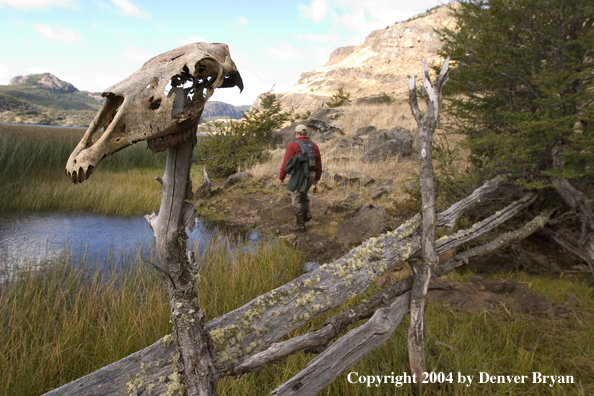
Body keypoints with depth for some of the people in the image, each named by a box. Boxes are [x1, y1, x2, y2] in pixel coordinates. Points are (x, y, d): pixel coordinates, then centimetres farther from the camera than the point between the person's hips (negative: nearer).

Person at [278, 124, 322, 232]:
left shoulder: (293, 145, -10)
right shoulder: (314, 145, 5)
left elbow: (286, 163, -11)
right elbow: (318, 164, 8)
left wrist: (281, 177, 0)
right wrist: (317, 178, 19)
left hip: (299, 176, -6)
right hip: (310, 176, 6)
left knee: (296, 200, 5)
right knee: (303, 194, 30)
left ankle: (300, 225, 10)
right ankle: (306, 214, 18)